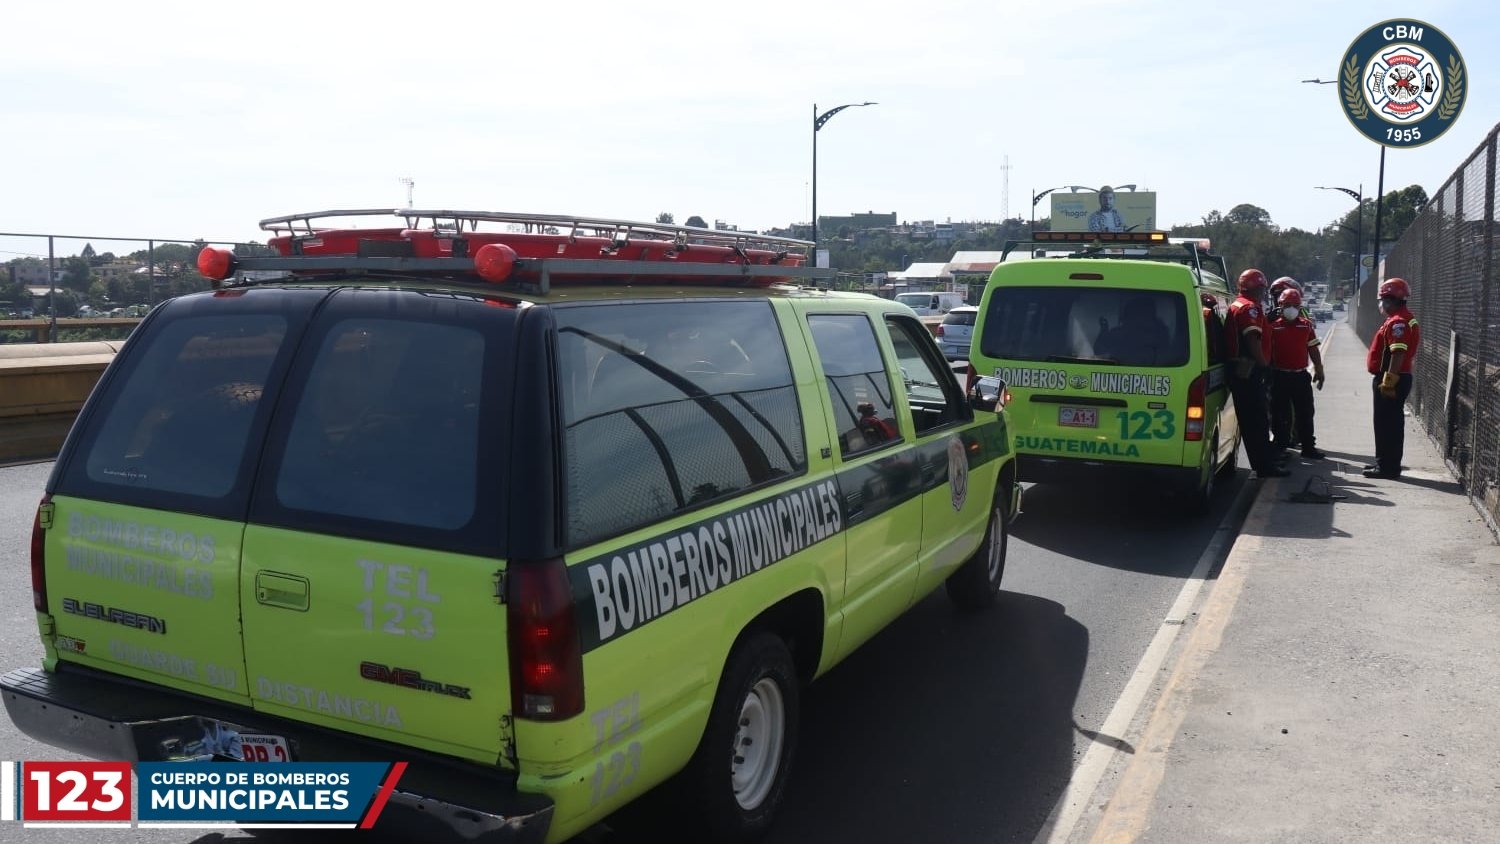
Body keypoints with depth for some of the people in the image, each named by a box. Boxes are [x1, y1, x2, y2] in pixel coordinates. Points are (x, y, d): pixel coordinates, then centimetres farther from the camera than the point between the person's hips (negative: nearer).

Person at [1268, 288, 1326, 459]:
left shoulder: (1307, 325, 7)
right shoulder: (1273, 326, -2)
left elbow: (1313, 350, 11)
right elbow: (1267, 351, 0)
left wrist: (1319, 371, 10)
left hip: (1301, 375, 3)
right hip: (1280, 376, -3)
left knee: (1305, 413, 8)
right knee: (1280, 413, 5)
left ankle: (1308, 447, 16)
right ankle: (1280, 445, 14)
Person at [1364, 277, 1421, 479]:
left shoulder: (1397, 322, -18)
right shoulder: (1404, 319, 17)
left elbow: (1398, 354, -25)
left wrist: (1388, 381, -26)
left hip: (1390, 380, -11)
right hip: (1395, 378, 11)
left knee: (1387, 424, -6)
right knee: (1389, 423, 16)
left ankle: (1388, 466, -2)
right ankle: (1385, 463, 24)